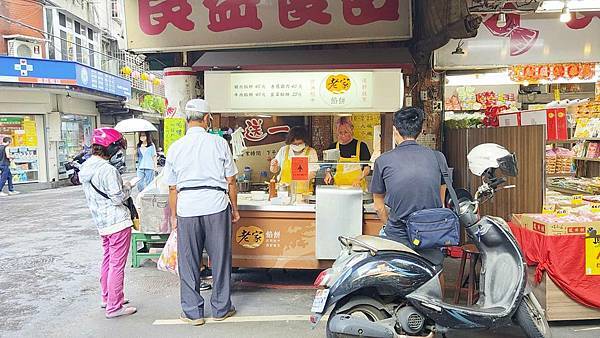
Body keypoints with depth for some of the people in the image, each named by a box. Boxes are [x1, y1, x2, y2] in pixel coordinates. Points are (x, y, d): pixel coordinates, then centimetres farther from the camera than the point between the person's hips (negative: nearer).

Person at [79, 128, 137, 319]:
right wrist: (128, 186, 0)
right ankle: (114, 307, 6)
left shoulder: (86, 167, 7)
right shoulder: (108, 170, -21)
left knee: (107, 259, 22)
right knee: (117, 264, -1)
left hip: (101, 222, 9)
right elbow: (118, 197, -19)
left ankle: (107, 297, 35)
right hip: (117, 222, -9)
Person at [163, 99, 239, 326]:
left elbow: (172, 188, 8)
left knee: (188, 262, 12)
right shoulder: (219, 143, -2)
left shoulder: (175, 148, 5)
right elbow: (231, 181, 1)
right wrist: (234, 208, 12)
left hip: (186, 207, 2)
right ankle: (221, 308, 22)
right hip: (216, 206, -1)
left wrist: (174, 215, 18)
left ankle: (192, 312, 21)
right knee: (220, 259, 10)